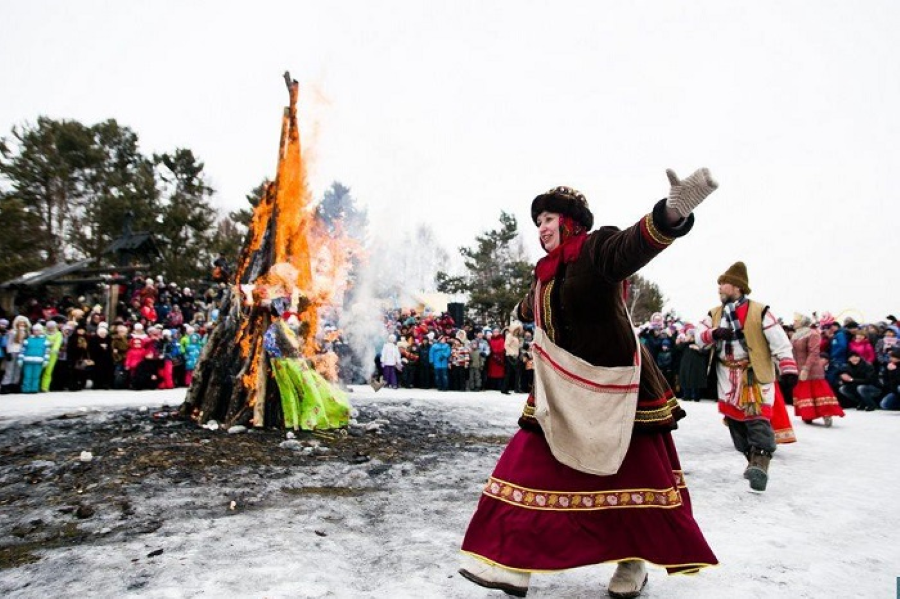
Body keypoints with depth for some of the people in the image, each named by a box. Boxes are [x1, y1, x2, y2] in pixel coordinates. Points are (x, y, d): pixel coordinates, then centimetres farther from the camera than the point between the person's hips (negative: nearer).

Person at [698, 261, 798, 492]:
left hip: (754, 376, -6)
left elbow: (780, 342, -9)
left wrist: (788, 369, -17)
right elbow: (700, 336, 1)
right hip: (727, 378, 6)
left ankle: (760, 464, -19)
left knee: (757, 419, -14)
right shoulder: (714, 314, 10)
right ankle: (753, 460, 22)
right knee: (735, 419, 9)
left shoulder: (759, 312, -7)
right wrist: (714, 333, -20)